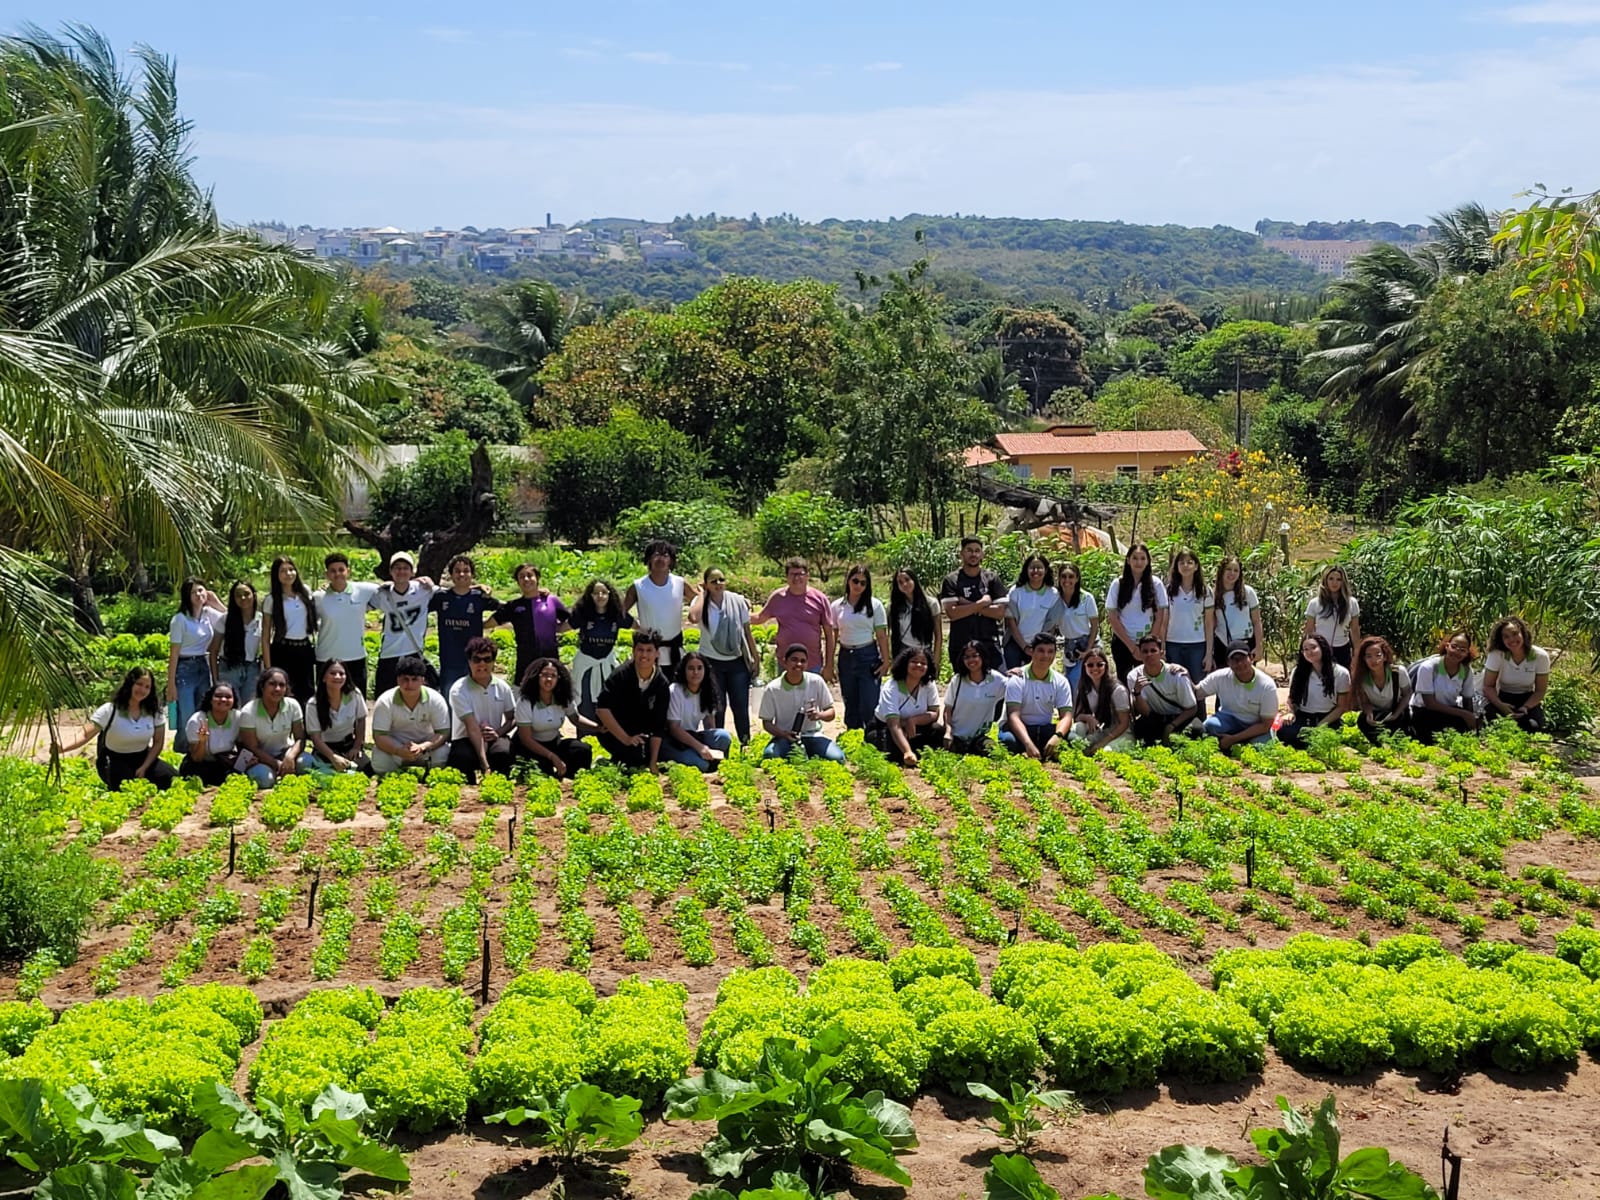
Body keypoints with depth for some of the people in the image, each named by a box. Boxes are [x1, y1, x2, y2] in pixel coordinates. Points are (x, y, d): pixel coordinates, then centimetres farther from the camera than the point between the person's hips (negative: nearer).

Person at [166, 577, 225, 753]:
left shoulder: (209, 614, 5)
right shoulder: (180, 619, -9)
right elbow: (174, 653, -9)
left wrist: (216, 603, 3)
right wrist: (171, 683, -11)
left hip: (204, 667, 5)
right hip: (185, 669, -5)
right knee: (187, 722, -7)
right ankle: (181, 756, 8)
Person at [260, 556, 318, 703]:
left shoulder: (305, 594, 7)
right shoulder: (272, 600, -2)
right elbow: (265, 637, -2)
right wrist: (268, 667, -8)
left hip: (304, 651, 4)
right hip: (282, 652, -4)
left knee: (307, 696, 4)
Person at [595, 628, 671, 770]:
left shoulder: (662, 684, -9)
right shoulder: (621, 675, -19)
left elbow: (658, 726, -8)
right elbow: (602, 709, -27)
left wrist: (653, 762, -14)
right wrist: (626, 738, -31)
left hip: (641, 733, 5)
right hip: (613, 732, -5)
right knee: (635, 752, -32)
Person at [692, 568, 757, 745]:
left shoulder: (737, 601, -3)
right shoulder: (701, 602, -8)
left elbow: (747, 631, 5)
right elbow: (694, 617, -33)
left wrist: (755, 657, 5)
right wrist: (702, 593, -19)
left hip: (737, 662, 1)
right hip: (711, 663, -1)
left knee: (740, 705, 6)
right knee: (717, 707, 5)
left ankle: (745, 743, 19)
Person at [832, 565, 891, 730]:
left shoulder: (874, 605, -1)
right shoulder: (837, 606, 5)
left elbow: (882, 636, -1)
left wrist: (886, 661, -6)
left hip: (868, 656, -3)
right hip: (846, 657, 3)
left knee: (869, 706, -7)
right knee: (851, 706, 10)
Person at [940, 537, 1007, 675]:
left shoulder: (992, 578, 5)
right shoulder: (951, 581, 0)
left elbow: (1000, 612, -4)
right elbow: (952, 613, -12)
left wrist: (968, 605, -10)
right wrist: (982, 603, -11)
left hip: (989, 644, 1)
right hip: (961, 646, -1)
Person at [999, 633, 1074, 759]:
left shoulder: (1061, 681, -1)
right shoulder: (1017, 679, -13)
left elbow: (1066, 714, -10)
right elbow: (1013, 715, -23)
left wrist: (1057, 736, -34)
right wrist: (1028, 743, -41)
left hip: (1045, 730, 4)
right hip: (1019, 729, -3)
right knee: (1009, 740, -37)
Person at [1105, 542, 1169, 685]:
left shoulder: (1156, 584, 0)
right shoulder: (1118, 584, -1)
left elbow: (1159, 617, 1)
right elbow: (1112, 617, -2)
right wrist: (1131, 646, -6)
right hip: (1122, 642, 1)